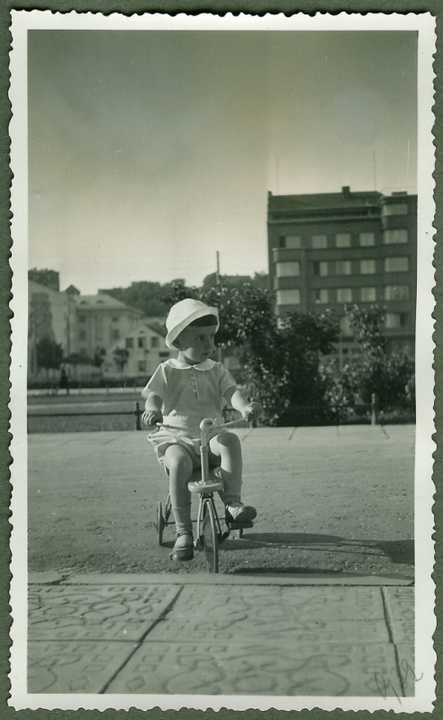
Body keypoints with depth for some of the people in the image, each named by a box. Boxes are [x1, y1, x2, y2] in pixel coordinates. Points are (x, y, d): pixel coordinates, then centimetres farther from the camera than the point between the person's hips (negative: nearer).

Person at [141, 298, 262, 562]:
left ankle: (233, 502, -31)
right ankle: (183, 532, -24)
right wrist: (152, 410, -31)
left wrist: (245, 406, -28)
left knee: (230, 440, -31)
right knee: (178, 462, -33)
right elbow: (154, 395, -6)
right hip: (177, 438, -2)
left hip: (211, 436, 2)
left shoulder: (216, 370, 9)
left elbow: (232, 391, -5)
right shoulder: (168, 371, 5)